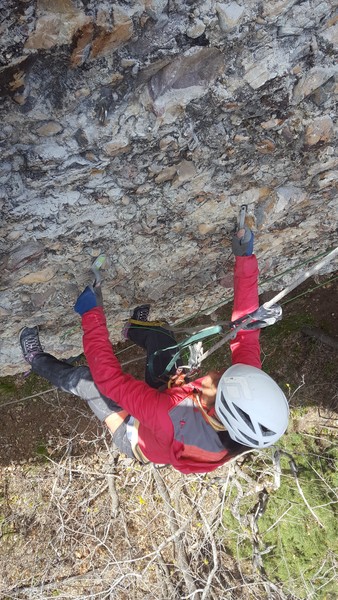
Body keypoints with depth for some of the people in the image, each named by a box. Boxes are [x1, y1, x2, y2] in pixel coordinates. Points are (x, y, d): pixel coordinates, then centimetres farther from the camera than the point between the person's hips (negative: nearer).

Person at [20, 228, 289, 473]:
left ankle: (39, 361, 24)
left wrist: (92, 314, -38)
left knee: (87, 379, -9)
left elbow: (110, 377, -45)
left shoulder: (175, 423, -51)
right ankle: (136, 329, 33)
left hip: (136, 437, -4)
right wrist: (245, 257, -30)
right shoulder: (250, 392, -34)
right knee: (160, 335, -4)